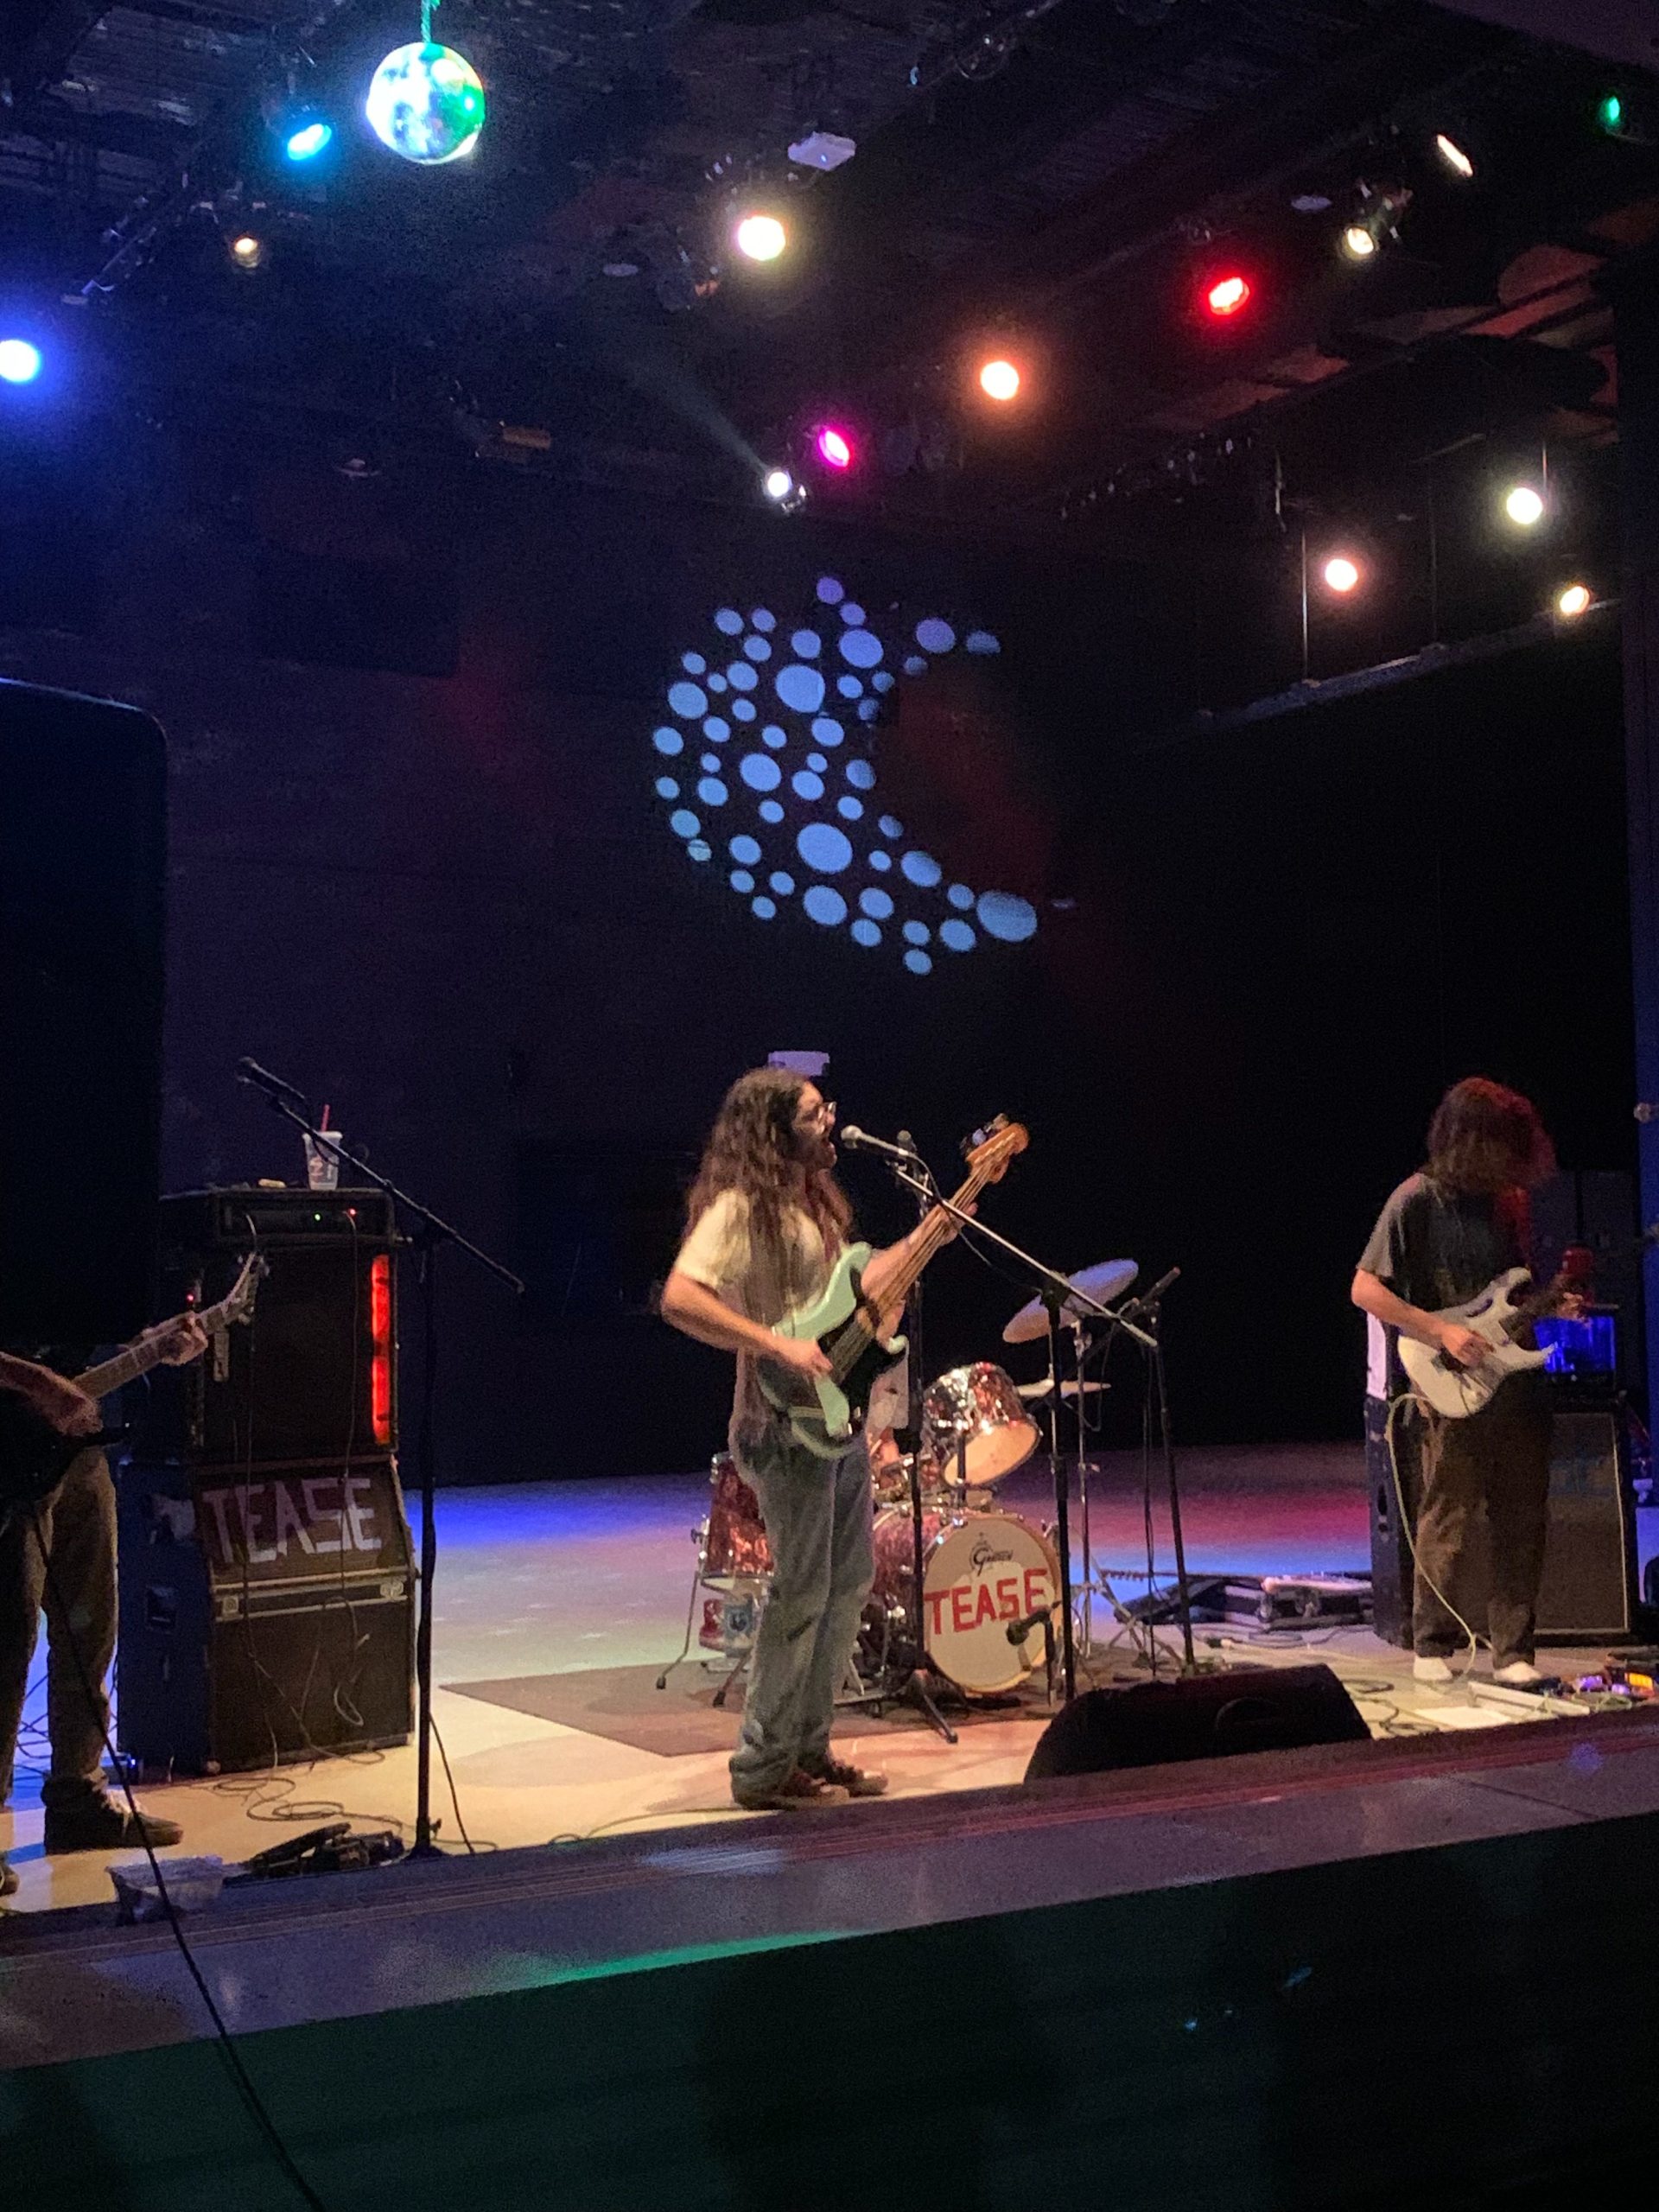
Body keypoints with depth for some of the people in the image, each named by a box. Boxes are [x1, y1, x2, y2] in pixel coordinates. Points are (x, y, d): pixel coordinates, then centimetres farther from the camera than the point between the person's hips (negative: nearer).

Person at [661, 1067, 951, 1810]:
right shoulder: (740, 1206, -15)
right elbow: (680, 1300, -27)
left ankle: (808, 1748, 23)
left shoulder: (809, 1198, 14)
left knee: (847, 1582, 13)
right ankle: (764, 1769, 5)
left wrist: (922, 1239, 17)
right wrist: (779, 1348, -29)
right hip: (786, 1428, -10)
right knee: (801, 1594, -6)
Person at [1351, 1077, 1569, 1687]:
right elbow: (1365, 1290, -10)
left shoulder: (1507, 1199, 12)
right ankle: (1433, 1646, 15)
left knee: (1521, 1524, 6)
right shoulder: (1418, 1199, -8)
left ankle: (1513, 1650, 14)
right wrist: (1442, 1332, -16)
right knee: (1451, 1525, 0)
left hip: (1517, 1382, 6)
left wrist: (1551, 1305, 4)